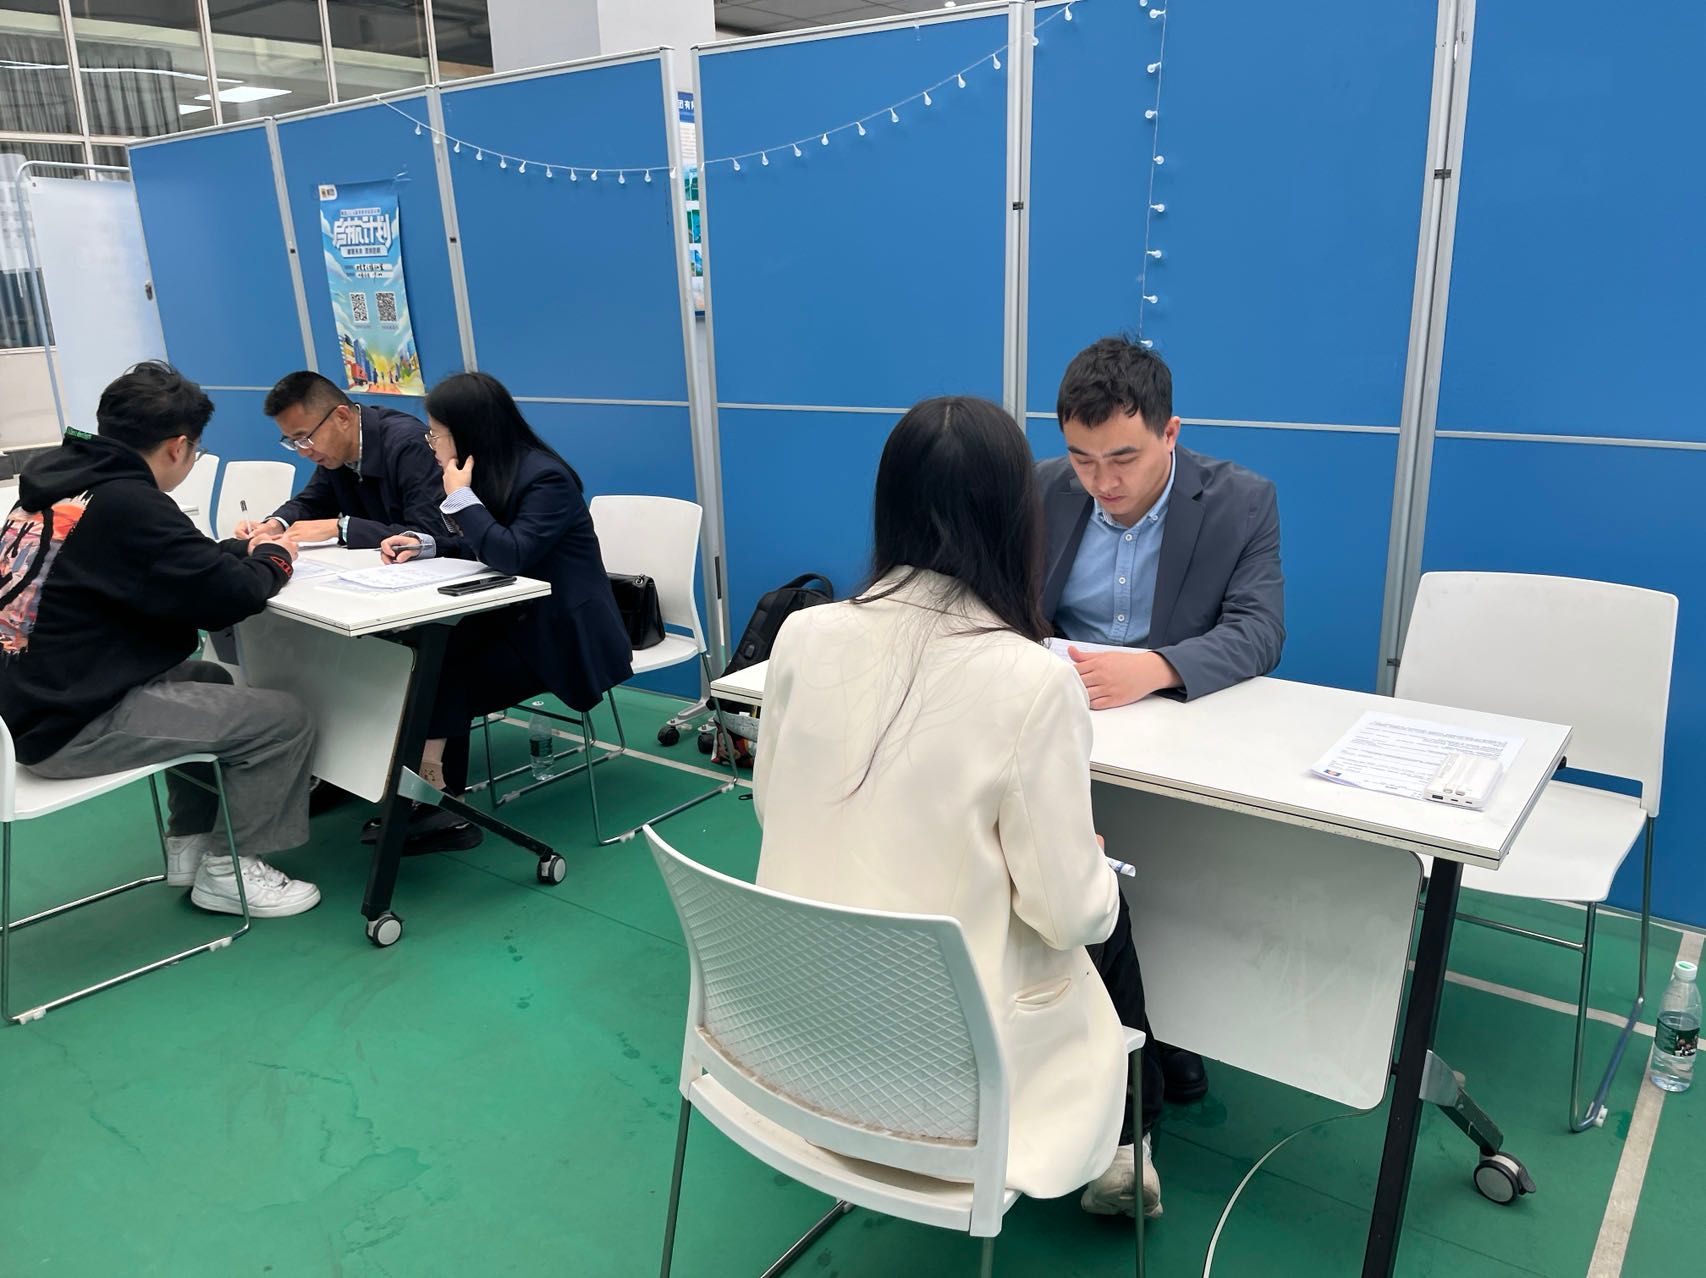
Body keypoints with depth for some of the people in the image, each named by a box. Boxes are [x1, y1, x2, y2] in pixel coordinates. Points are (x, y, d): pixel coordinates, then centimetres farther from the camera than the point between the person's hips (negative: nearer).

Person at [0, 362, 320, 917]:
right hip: (72, 725, -10)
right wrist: (273, 559, -1)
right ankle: (228, 869, 10)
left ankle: (191, 841, 32)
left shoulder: (55, 480, 8)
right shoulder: (126, 503, -21)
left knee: (210, 680, 28)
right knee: (283, 720, -7)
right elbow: (226, 598, -20)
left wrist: (239, 550, 13)